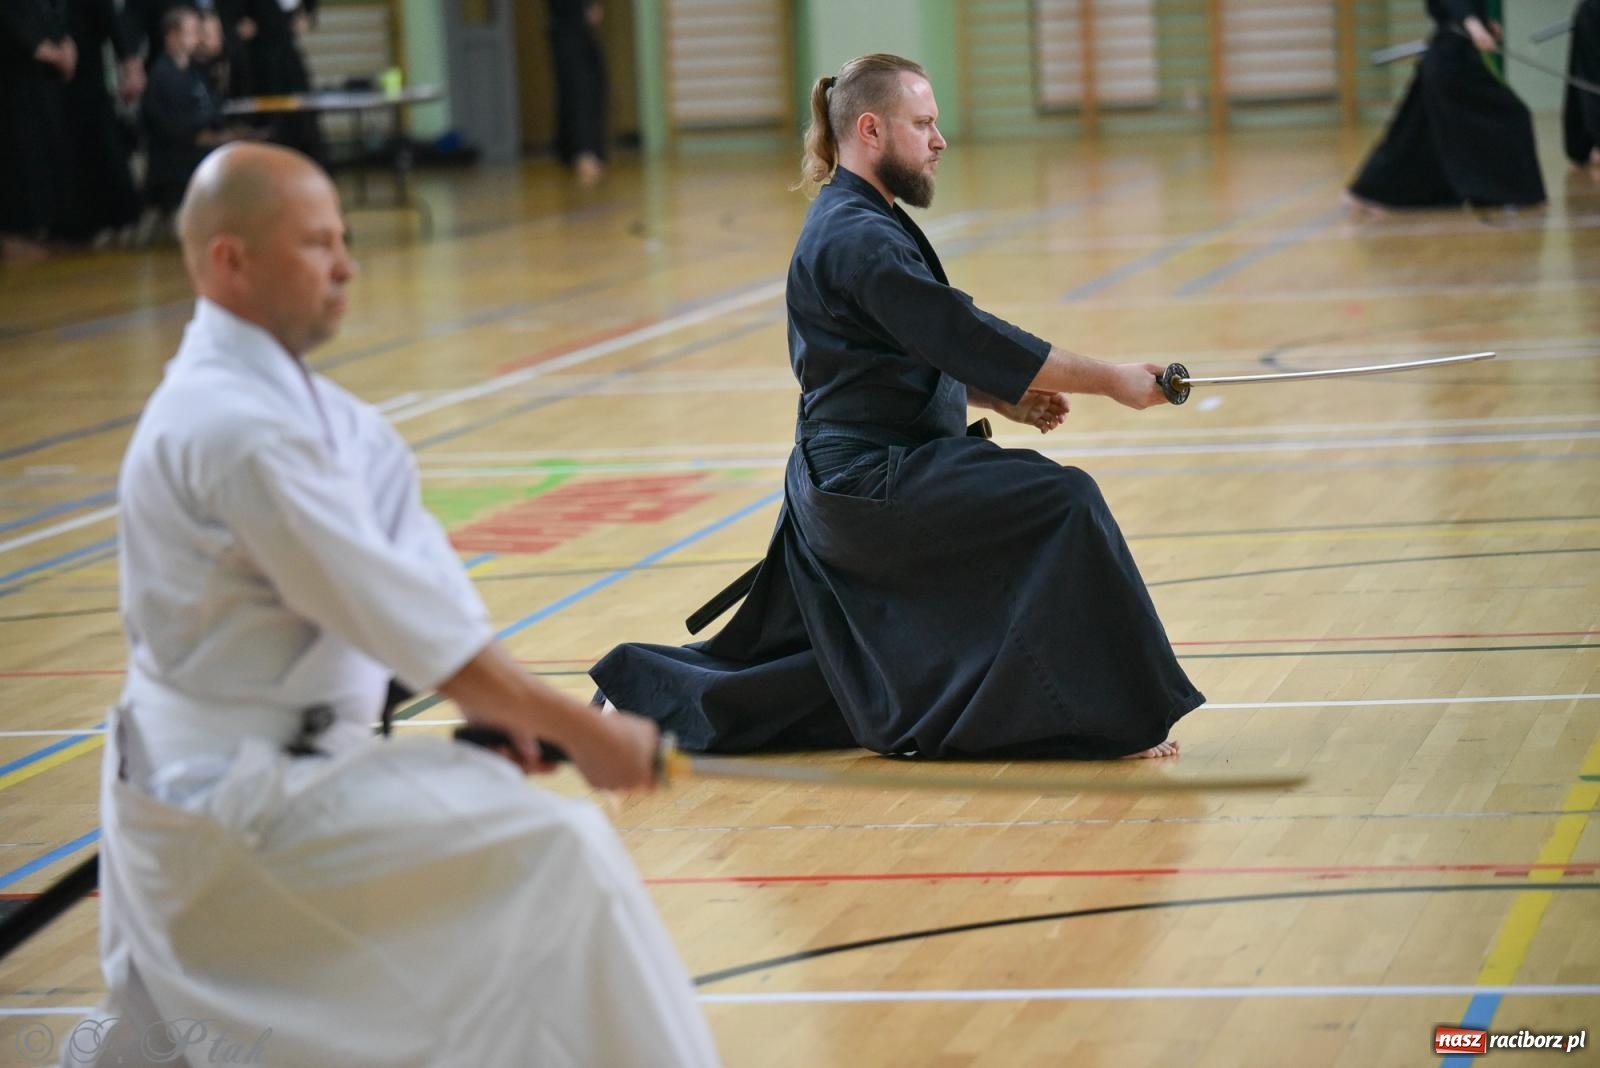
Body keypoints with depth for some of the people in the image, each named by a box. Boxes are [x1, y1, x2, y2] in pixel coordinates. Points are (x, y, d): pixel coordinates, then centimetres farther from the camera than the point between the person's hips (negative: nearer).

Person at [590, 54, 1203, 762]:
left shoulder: (855, 225, 15)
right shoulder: (858, 239, -18)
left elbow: (930, 355, 22)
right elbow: (967, 337, -22)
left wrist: (1002, 399, 8)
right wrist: (1110, 381, -18)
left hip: (842, 485, 10)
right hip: (872, 482, -10)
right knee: (1063, 505, -16)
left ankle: (644, 689, 25)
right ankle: (1113, 719, -11)